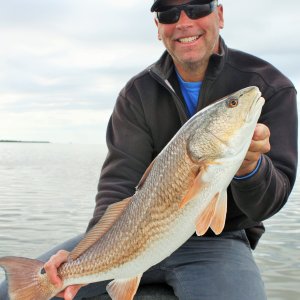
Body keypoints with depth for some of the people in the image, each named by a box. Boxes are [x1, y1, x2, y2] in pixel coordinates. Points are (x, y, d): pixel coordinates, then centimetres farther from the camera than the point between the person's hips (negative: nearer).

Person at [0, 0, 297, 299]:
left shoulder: (269, 87, -8)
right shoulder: (138, 92, -1)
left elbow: (264, 205, -12)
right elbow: (120, 179, -10)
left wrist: (249, 167, -36)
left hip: (216, 241, -1)